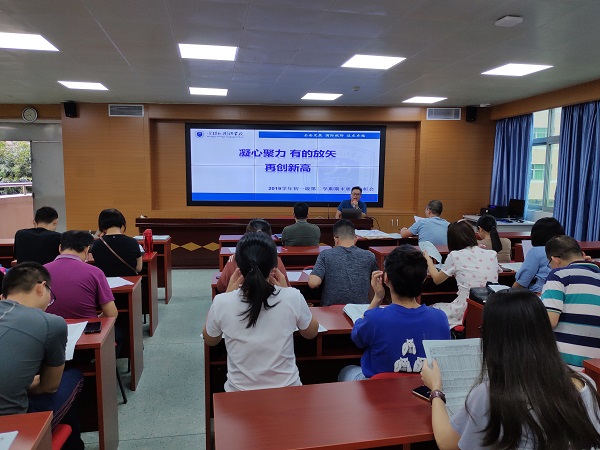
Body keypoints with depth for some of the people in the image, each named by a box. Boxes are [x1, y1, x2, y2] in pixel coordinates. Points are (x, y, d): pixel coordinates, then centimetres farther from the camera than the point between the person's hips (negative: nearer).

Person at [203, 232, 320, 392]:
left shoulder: (221, 303, -18)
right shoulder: (292, 298, -20)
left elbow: (209, 340, 4)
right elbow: (311, 333, 2)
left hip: (239, 394, 0)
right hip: (286, 392, 0)